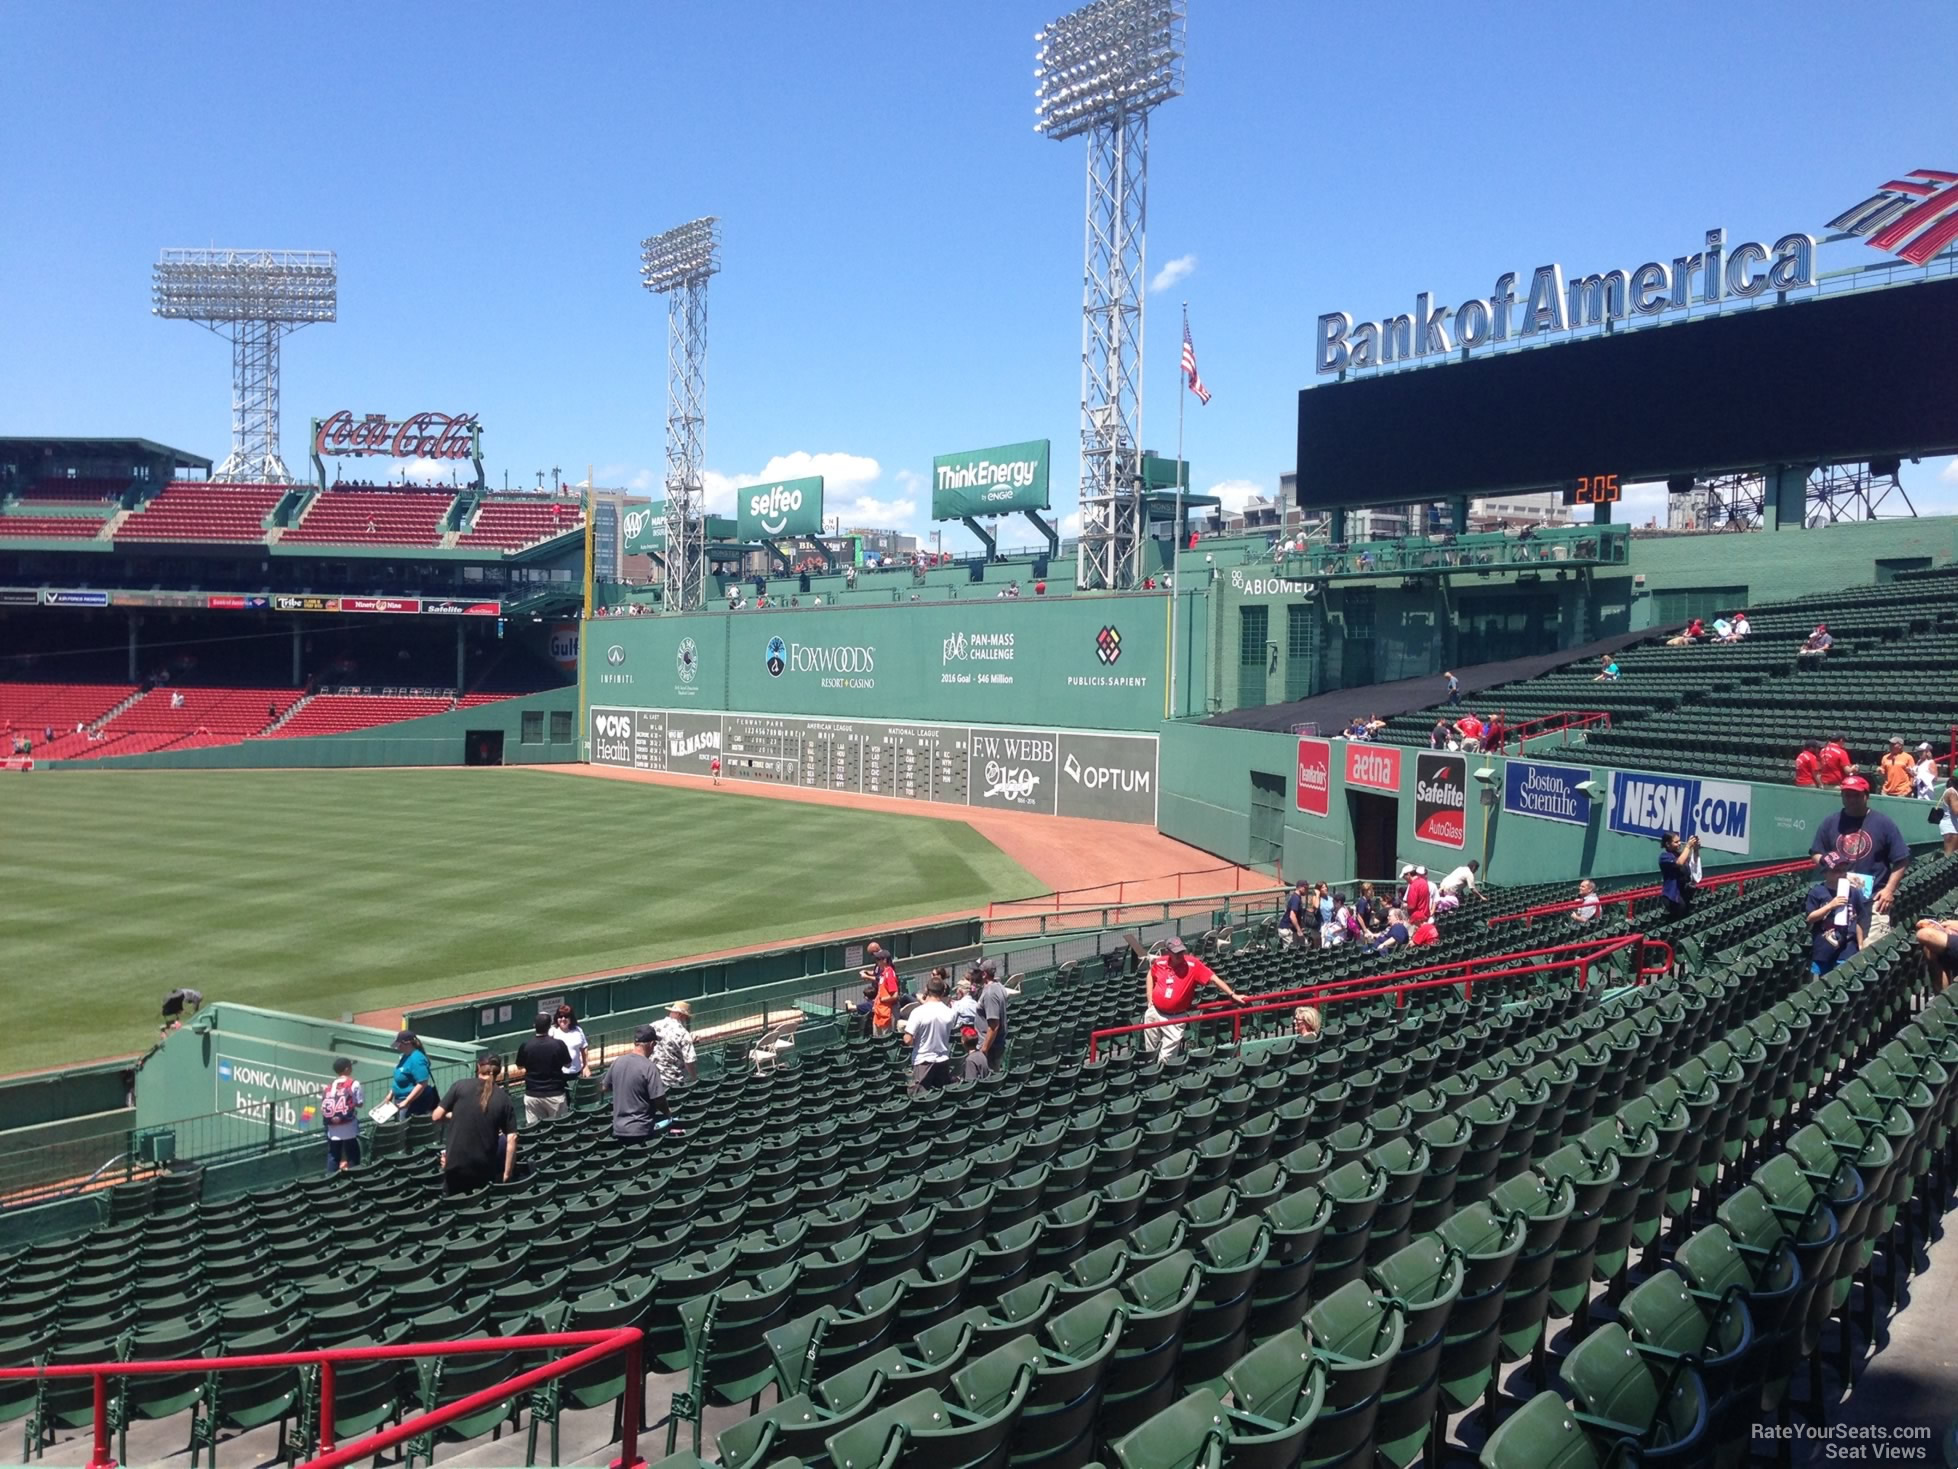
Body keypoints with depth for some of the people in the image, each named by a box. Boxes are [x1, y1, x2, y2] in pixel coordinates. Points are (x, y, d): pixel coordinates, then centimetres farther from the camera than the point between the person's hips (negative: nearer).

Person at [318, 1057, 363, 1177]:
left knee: (333, 1156, 11)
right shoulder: (353, 1084, -7)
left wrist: (330, 1117, 16)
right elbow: (360, 1103, -4)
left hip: (333, 1129, 4)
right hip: (349, 1128, -4)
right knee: (352, 1155, 6)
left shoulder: (329, 1086, 7)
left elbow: (323, 1106, 5)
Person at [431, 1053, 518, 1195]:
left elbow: (437, 1116, 0)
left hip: (455, 1163, 1)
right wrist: (506, 1174, 0)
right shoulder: (503, 1099, 0)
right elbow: (511, 1139, -5)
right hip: (484, 1168, -1)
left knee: (455, 1202, 21)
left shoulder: (460, 1086, -2)